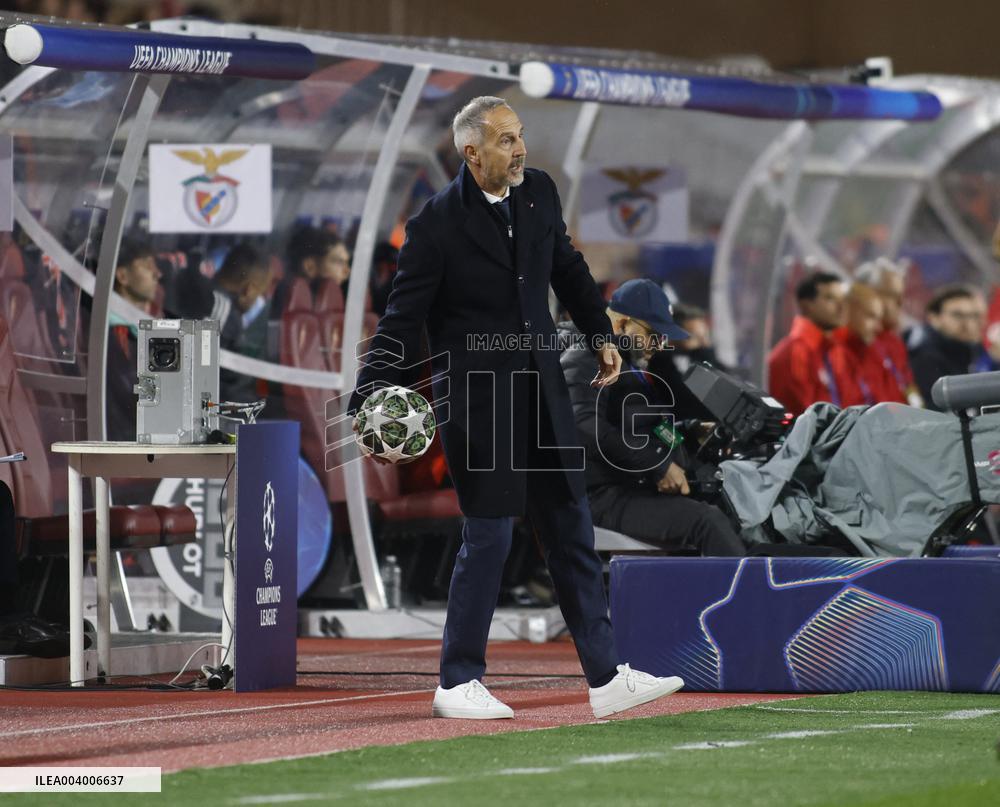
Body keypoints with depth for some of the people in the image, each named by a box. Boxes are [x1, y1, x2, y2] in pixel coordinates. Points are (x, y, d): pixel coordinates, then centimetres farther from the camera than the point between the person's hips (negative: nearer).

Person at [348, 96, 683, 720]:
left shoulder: (539, 192, 3)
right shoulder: (437, 225, -14)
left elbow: (568, 267, 21)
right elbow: (402, 321, -11)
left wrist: (601, 334, 17)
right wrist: (370, 403, -19)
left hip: (542, 389, 7)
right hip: (478, 400, -7)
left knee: (572, 531, 10)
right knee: (489, 535, -4)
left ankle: (607, 679, 16)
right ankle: (459, 683, 9)